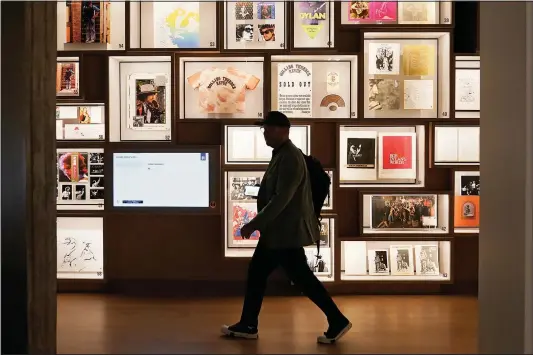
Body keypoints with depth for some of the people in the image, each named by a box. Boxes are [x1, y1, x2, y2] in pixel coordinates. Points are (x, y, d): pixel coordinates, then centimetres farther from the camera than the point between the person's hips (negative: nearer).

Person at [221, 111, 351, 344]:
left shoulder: (290, 158, -20)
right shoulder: (281, 155, 12)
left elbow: (281, 198, -26)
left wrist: (254, 224, -23)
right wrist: (260, 224, 22)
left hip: (287, 231, -10)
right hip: (277, 230, 10)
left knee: (302, 278, -3)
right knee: (256, 273, 13)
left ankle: (338, 322, 7)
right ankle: (247, 325, 21)